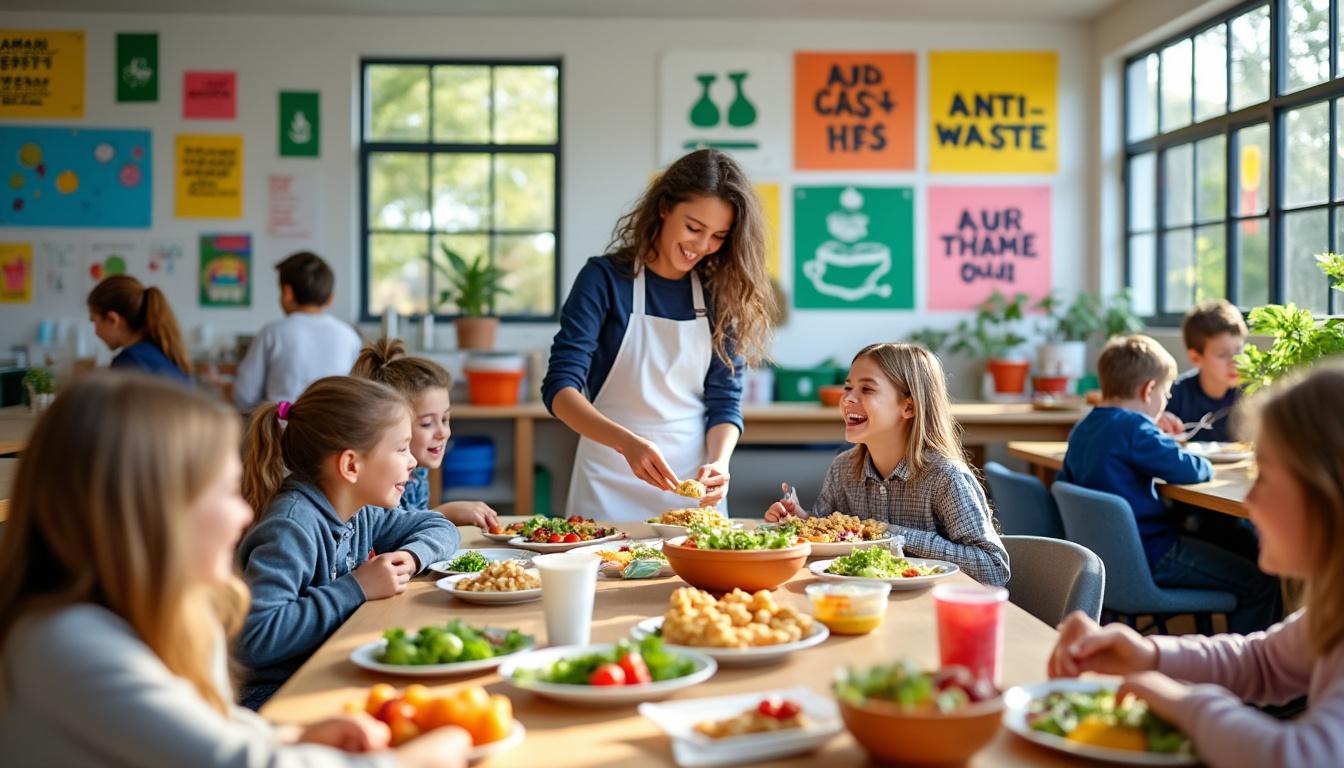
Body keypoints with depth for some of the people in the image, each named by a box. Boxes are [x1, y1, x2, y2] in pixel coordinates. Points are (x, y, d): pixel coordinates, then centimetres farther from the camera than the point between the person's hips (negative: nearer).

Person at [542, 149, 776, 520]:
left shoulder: (722, 295, 1)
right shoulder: (605, 278, -8)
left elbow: (725, 400, 1)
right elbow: (560, 387, -15)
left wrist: (718, 462, -19)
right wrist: (627, 442, -31)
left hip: (695, 484, 3)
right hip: (609, 485, -3)